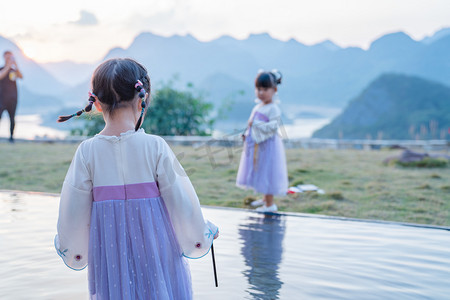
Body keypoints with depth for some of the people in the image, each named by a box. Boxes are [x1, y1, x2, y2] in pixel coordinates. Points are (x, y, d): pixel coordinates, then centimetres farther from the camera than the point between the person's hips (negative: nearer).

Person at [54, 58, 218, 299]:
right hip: (156, 259, -2)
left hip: (109, 260, 2)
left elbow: (73, 216, 0)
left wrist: (69, 248, 19)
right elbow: (181, 203, -6)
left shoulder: (87, 152, -7)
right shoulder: (155, 147, -13)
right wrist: (205, 231, 12)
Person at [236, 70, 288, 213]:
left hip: (267, 146, -9)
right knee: (260, 172, 18)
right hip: (256, 145, 9)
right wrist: (247, 134, 7)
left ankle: (270, 204, 5)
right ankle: (265, 198, 34)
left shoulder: (273, 109, -15)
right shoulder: (258, 107, 11)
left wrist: (256, 124, -25)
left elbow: (272, 127, -24)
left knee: (266, 173, -4)